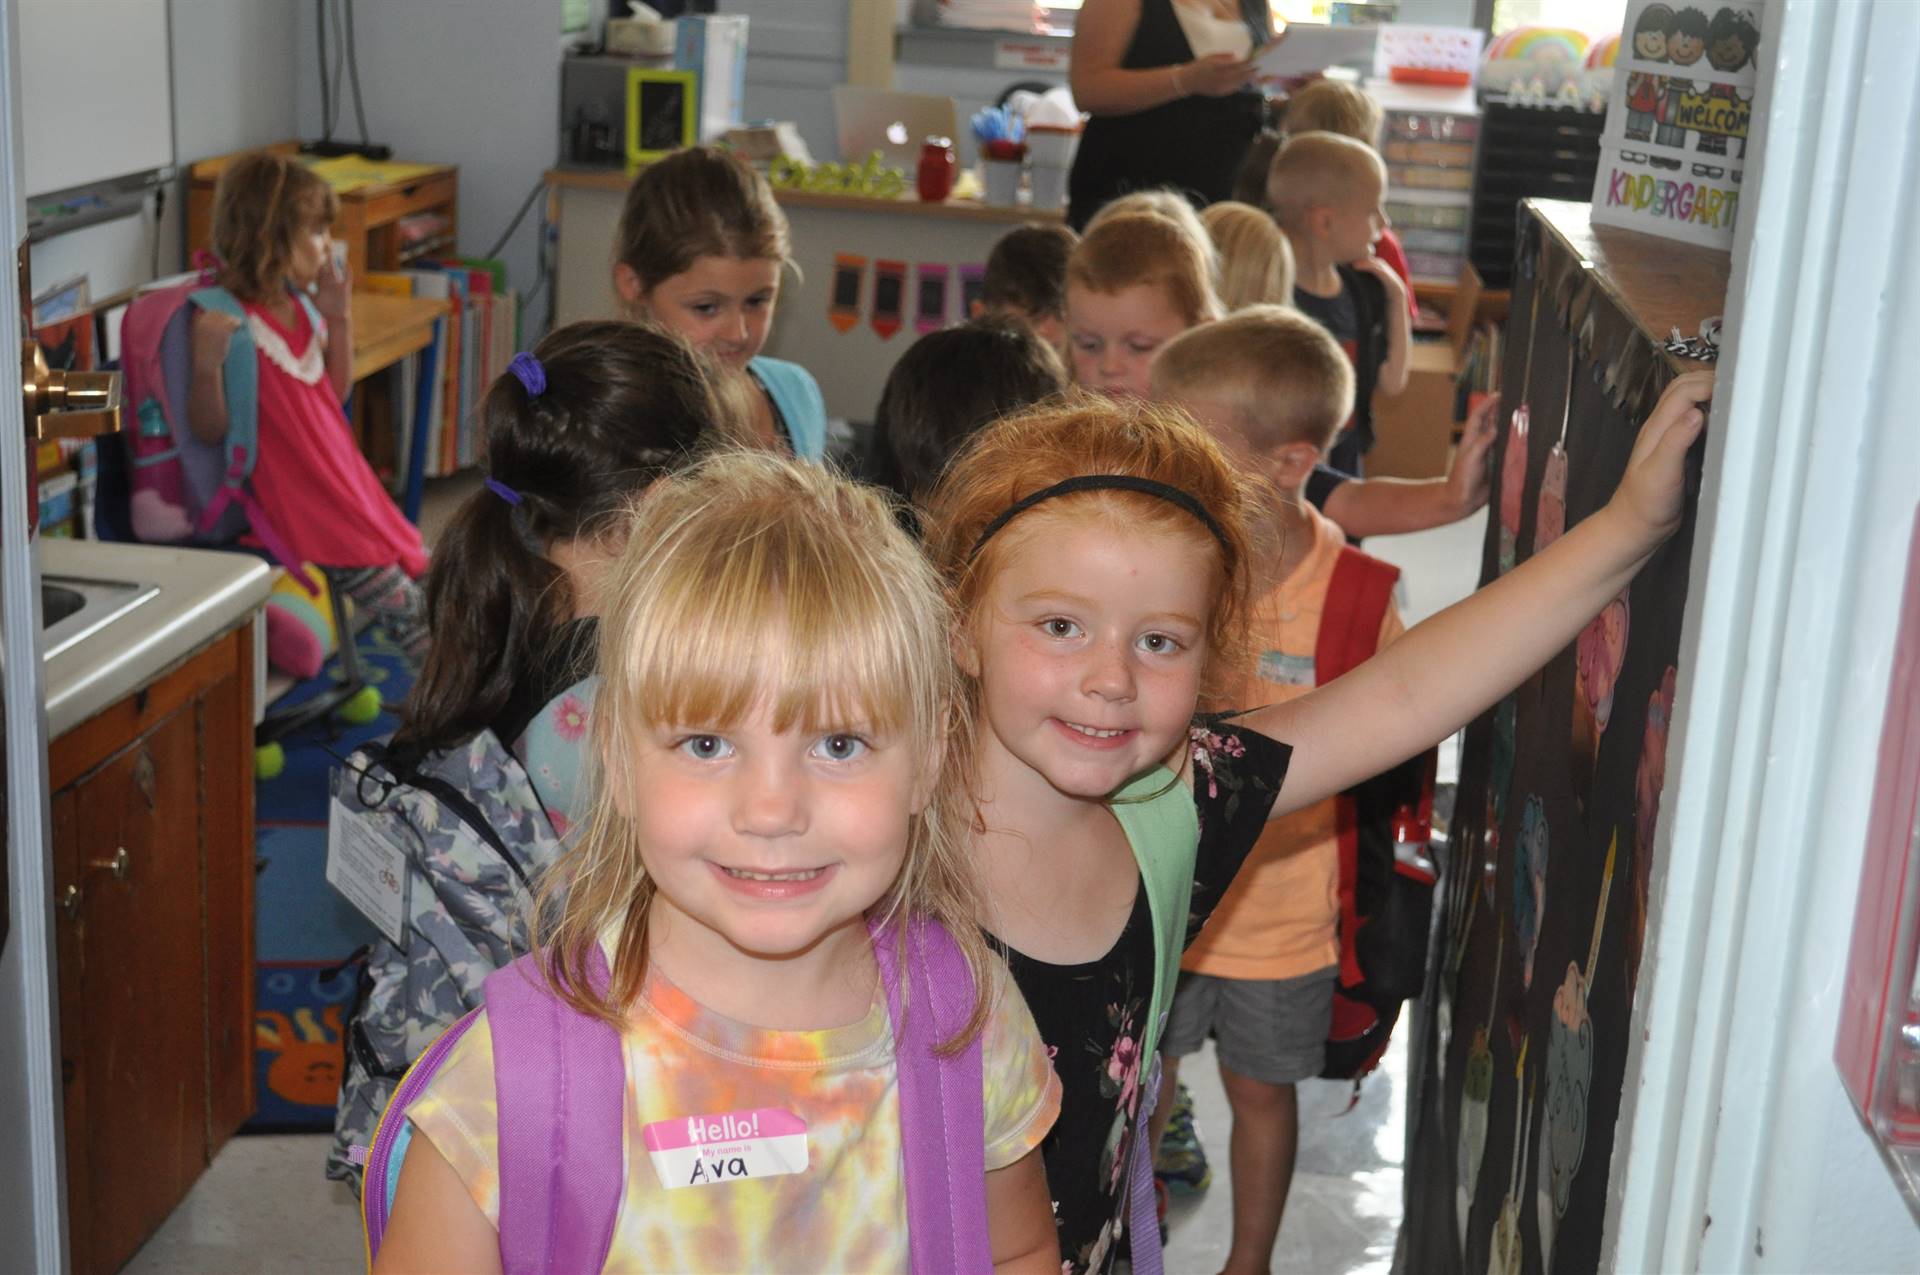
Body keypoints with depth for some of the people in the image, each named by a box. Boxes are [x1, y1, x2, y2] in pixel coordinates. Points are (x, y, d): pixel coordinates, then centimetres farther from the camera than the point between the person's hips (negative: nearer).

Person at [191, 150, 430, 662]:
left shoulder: (303, 307, 9)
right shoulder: (227, 320, -15)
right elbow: (209, 430, -16)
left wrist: (338, 317, 6)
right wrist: (207, 364, -34)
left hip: (342, 480, 8)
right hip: (292, 500, -8)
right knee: (405, 608, -14)